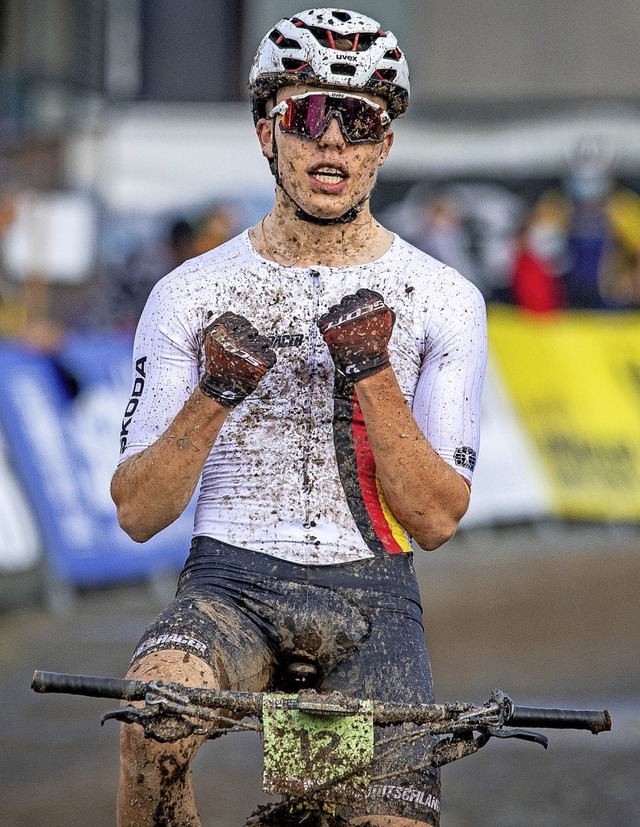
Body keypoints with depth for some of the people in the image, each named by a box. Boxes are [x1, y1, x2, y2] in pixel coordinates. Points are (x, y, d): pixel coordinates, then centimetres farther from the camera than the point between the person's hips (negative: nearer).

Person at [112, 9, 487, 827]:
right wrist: (214, 398, -17)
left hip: (369, 603, 1)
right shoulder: (191, 295, 3)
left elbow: (436, 520, -4)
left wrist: (372, 375, -17)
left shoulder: (442, 301, 2)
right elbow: (138, 512, 0)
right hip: (229, 583, -1)